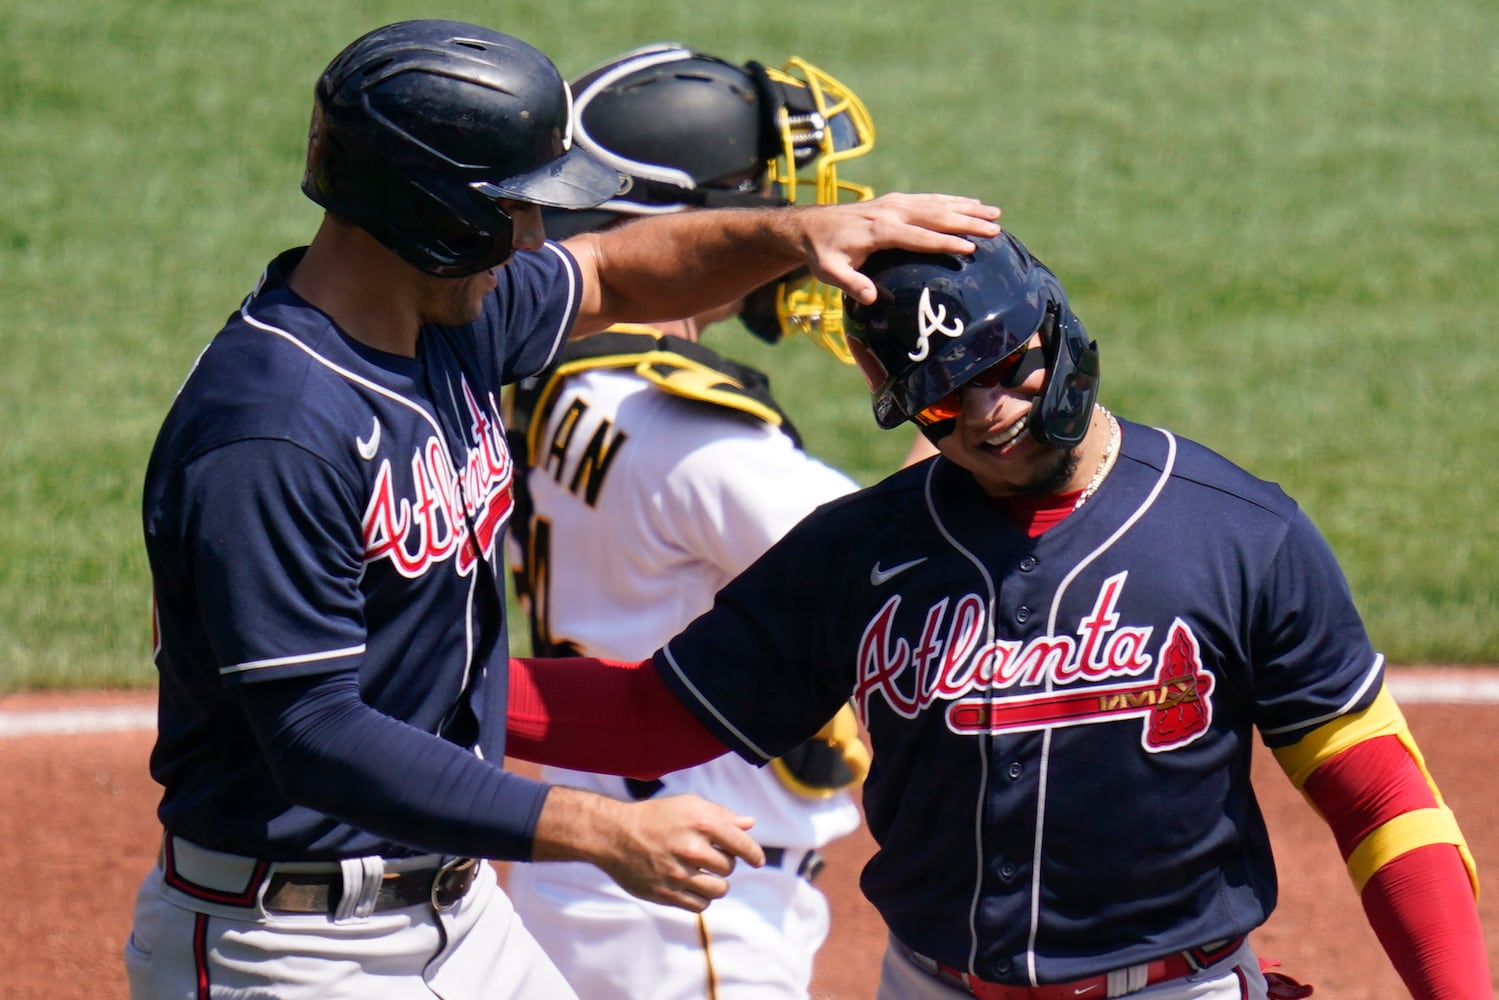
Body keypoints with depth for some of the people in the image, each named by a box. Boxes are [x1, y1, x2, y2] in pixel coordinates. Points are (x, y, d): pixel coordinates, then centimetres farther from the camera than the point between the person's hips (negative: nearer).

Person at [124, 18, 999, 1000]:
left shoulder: (455, 318, 3)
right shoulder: (268, 436, -25)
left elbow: (613, 274, 23)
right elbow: (317, 740, -29)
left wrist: (794, 234, 4)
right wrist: (601, 830, -31)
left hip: (457, 908, 9)